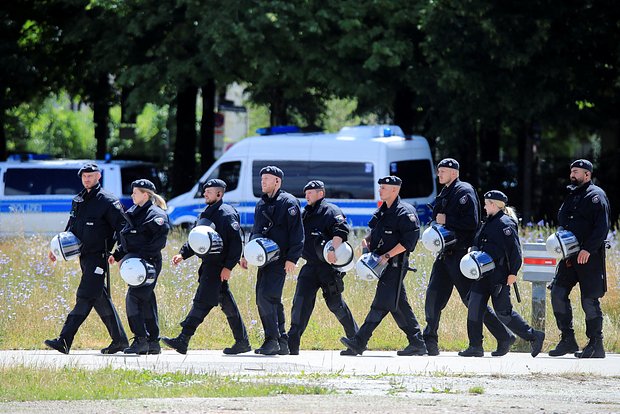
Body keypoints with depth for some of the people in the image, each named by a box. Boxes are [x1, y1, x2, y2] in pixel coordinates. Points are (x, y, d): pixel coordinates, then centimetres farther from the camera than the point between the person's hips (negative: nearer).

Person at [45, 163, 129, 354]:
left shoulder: (107, 201, -8)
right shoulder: (78, 201, 15)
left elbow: (122, 228, -9)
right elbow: (71, 229, 24)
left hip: (98, 257, -9)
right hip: (84, 257, 9)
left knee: (85, 297, -12)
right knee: (100, 299, 11)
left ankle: (64, 341, -18)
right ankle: (119, 340, 18)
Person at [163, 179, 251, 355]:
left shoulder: (227, 214, -10)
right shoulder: (206, 214, 18)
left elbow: (236, 243, -15)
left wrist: (228, 266, -19)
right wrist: (183, 254, 7)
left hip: (219, 266, -10)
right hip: (208, 264, 10)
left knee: (202, 302, -12)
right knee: (227, 303, 12)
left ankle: (183, 339, -16)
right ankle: (242, 342, 18)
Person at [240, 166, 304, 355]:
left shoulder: (288, 203, -6)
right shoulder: (261, 204, 19)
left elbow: (297, 233, -11)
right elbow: (255, 231, 28)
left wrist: (292, 258, -17)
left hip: (280, 260, -9)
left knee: (266, 296, -18)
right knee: (265, 300, 8)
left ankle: (272, 339, -13)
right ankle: (281, 342, 13)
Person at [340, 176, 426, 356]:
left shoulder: (405, 212, -10)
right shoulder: (382, 211, 17)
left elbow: (408, 241, -16)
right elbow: (374, 233, 25)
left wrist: (387, 256, -19)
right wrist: (366, 241, 3)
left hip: (395, 265, -10)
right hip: (382, 263, 10)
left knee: (381, 303, -13)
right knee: (398, 305, 10)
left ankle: (359, 343, -21)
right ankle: (417, 343, 15)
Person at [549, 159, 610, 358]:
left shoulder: (596, 196, -7)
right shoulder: (572, 195, 17)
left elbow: (602, 227, -15)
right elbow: (562, 219, 22)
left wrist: (588, 249, -22)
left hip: (590, 256, -8)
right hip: (570, 256, 8)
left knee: (589, 300, -5)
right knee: (558, 293, 0)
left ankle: (596, 345, 3)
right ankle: (568, 340, 7)